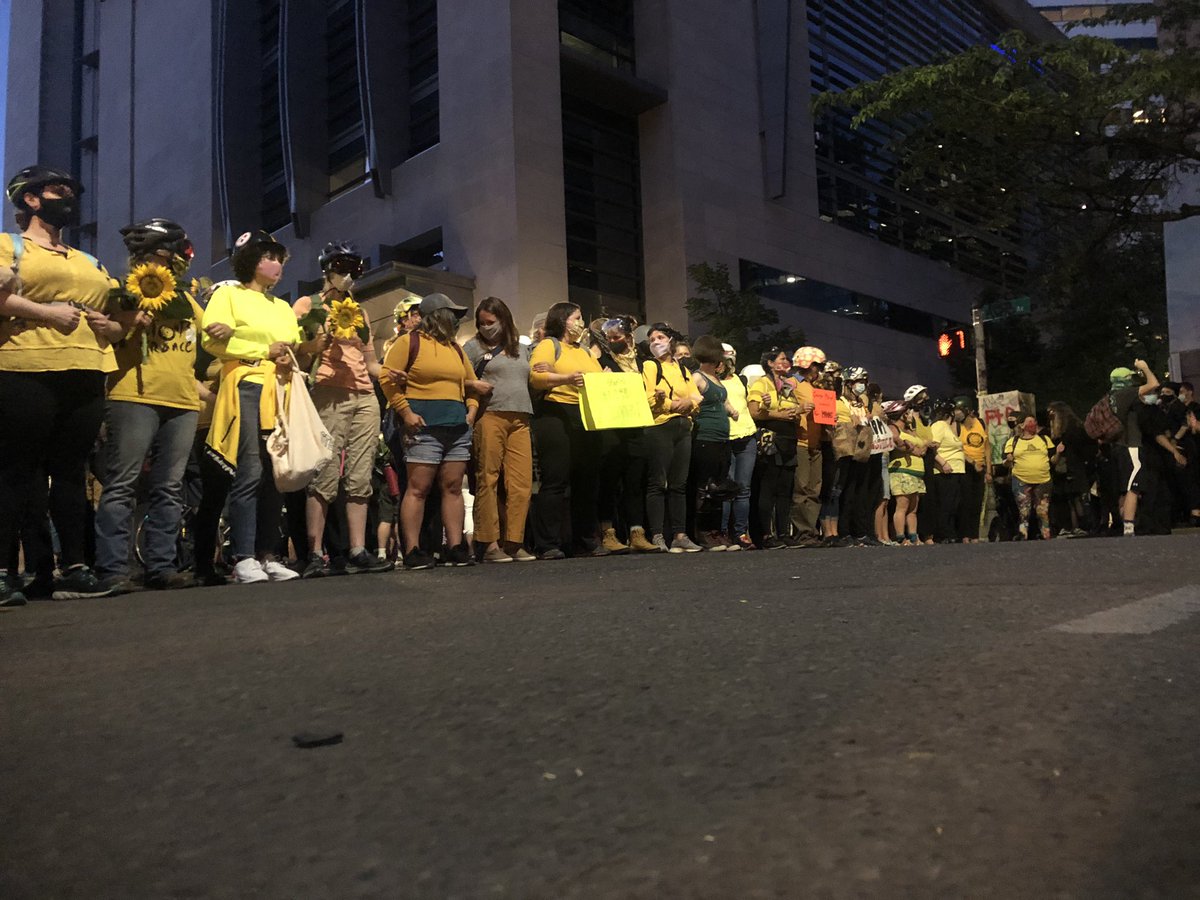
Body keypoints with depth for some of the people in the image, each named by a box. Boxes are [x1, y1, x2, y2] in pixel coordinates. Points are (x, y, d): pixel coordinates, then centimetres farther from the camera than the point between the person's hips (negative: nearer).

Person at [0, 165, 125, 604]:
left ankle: (73, 569, 5)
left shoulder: (91, 263, 26)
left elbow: (120, 317, 26)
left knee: (72, 471, 4)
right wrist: (46, 312, -15)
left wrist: (112, 327, 4)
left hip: (86, 377, 6)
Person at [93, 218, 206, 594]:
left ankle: (162, 566, 8)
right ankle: (112, 570, -7)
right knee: (123, 484, -7)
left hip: (183, 401, 6)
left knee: (170, 488, 5)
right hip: (135, 397, -5)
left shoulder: (187, 298, 23)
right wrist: (125, 322, -15)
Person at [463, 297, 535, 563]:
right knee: (488, 481, -6)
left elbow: (531, 385, 30)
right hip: (490, 417, -4)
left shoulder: (522, 349, 24)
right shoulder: (473, 347, 11)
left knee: (522, 483, -4)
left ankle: (514, 542, 2)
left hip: (520, 420, 4)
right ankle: (490, 544, -2)